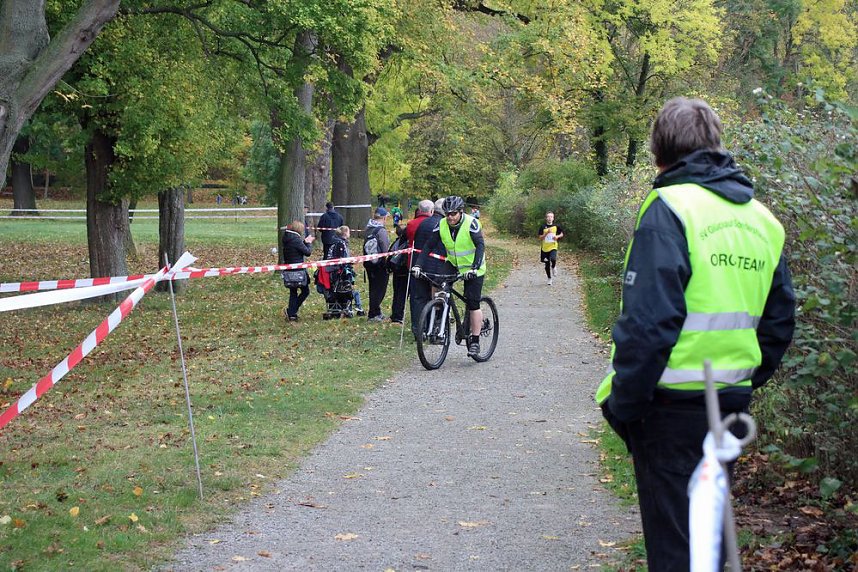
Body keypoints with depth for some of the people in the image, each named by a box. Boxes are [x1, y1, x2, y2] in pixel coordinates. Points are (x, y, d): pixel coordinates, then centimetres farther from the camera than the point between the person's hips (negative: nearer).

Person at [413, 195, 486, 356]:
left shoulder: (471, 223, -20)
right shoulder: (442, 225, -7)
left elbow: (480, 245, -28)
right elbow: (429, 246, -7)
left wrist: (474, 268, -42)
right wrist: (418, 265, -20)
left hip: (473, 270, -5)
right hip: (453, 266, 5)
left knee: (472, 304, -9)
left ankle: (475, 341, -3)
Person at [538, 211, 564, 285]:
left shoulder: (556, 226, 1)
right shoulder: (543, 227, -1)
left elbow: (561, 234, 12)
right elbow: (540, 238, -5)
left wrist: (557, 236, -9)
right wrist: (546, 233, -19)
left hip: (553, 247, -1)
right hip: (545, 248, 1)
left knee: (553, 259, -28)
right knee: (547, 265, 6)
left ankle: (553, 268, 6)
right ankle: (549, 279, 25)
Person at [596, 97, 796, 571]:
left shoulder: (670, 209, -13)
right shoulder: (763, 220, 9)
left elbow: (648, 322, -20)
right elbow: (779, 322, 14)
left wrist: (623, 402, -13)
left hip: (673, 406, -7)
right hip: (732, 403, 7)